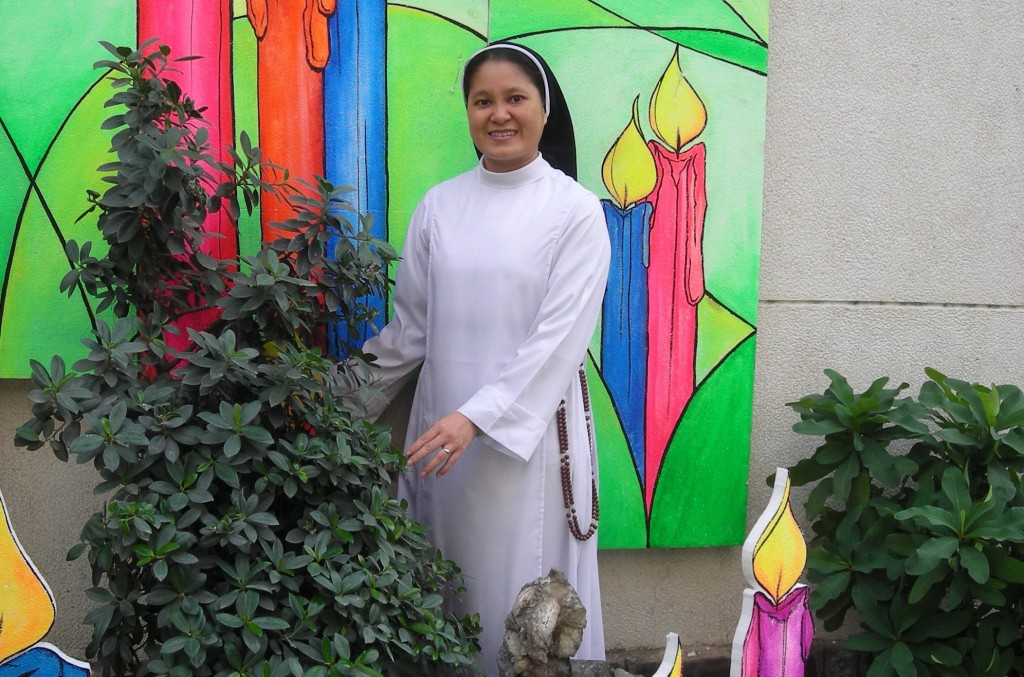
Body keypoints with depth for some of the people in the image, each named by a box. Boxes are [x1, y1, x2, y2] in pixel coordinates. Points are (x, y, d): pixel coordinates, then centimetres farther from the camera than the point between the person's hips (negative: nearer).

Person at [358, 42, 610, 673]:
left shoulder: (576, 211, -6)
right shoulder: (438, 206, 5)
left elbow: (560, 336, -12)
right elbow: (410, 326, 11)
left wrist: (478, 417, -20)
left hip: (530, 430, -3)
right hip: (443, 427, 4)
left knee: (523, 593, 5)